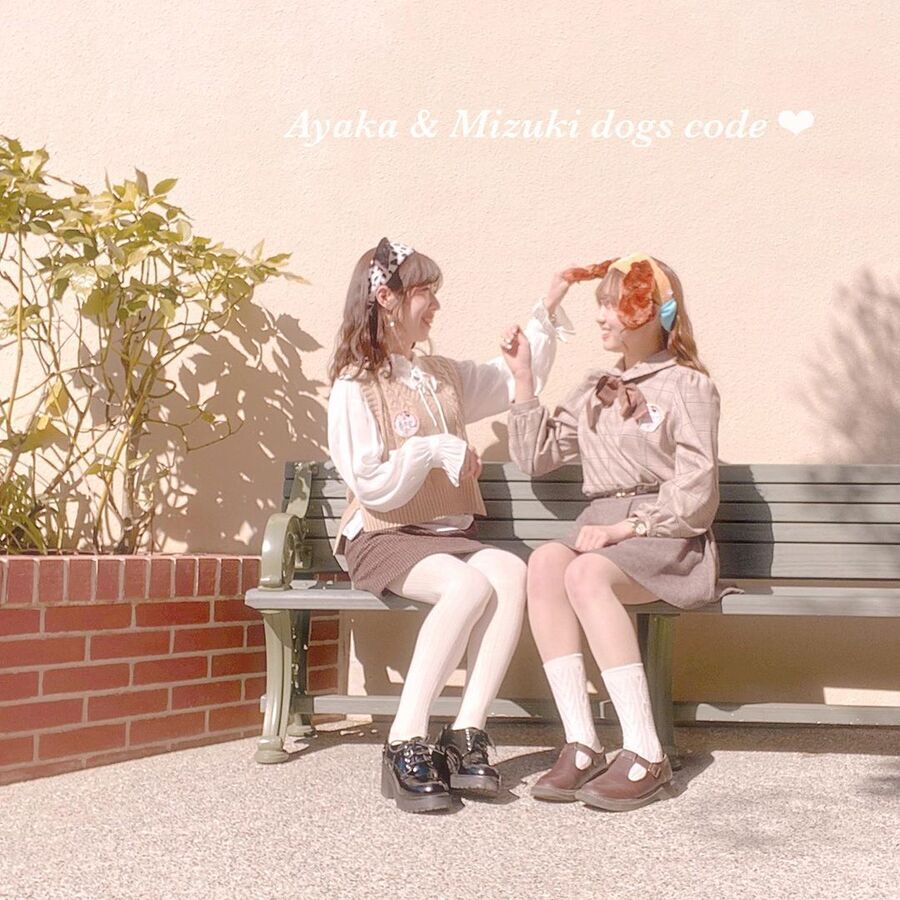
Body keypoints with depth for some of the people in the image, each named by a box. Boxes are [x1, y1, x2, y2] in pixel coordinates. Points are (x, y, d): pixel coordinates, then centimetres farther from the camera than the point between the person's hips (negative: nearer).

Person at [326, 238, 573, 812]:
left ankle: (467, 735, -28)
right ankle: (406, 744, -29)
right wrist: (436, 450, -9)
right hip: (383, 539, -6)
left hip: (450, 533, 6)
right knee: (469, 585, -35)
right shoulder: (356, 386, -3)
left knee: (511, 572, -28)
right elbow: (369, 482, -12)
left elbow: (517, 382, 27)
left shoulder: (445, 376, 17)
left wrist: (548, 311, 23)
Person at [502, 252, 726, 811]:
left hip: (668, 537, -5)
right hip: (604, 531, 5)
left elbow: (694, 492, -7)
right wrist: (524, 380, 9)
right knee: (545, 562, -28)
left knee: (585, 574, -34)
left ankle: (646, 756, -31)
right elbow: (537, 458, 14)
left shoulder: (688, 385, 2)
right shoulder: (595, 390, 21)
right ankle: (582, 745, -31)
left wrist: (624, 526, -17)